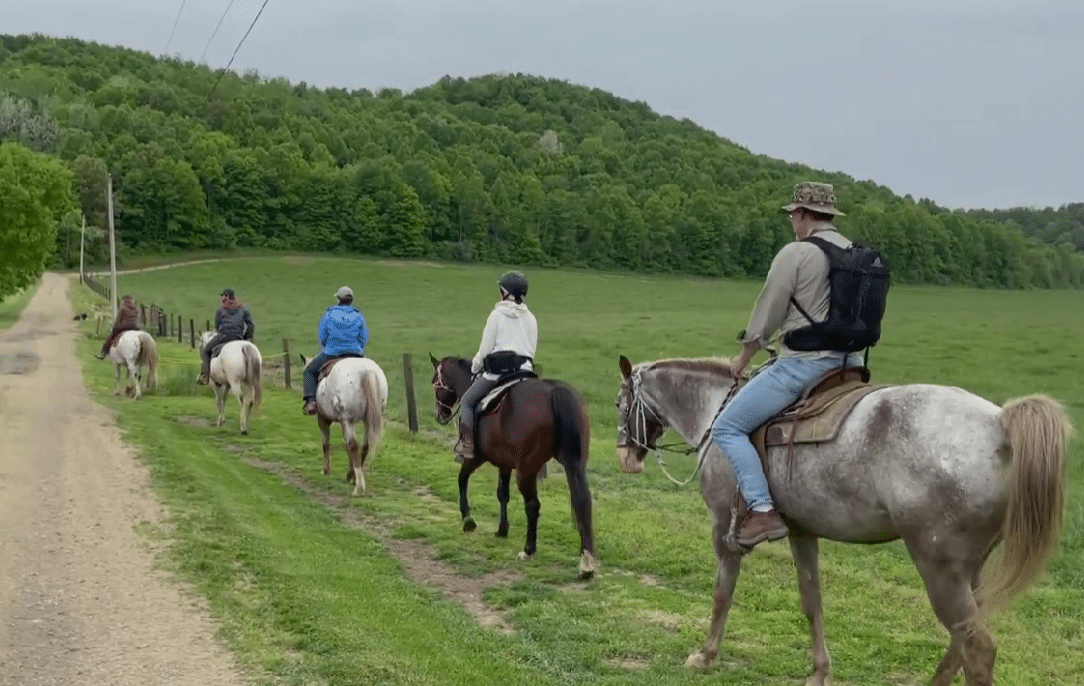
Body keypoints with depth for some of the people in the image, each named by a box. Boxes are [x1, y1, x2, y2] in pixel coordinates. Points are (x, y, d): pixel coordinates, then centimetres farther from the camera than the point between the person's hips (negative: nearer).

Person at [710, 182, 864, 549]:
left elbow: (765, 317, -6)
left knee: (727, 427, -3)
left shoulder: (795, 253, -9)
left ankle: (763, 511, -14)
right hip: (848, 363, 8)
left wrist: (743, 358, 9)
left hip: (803, 364, -8)